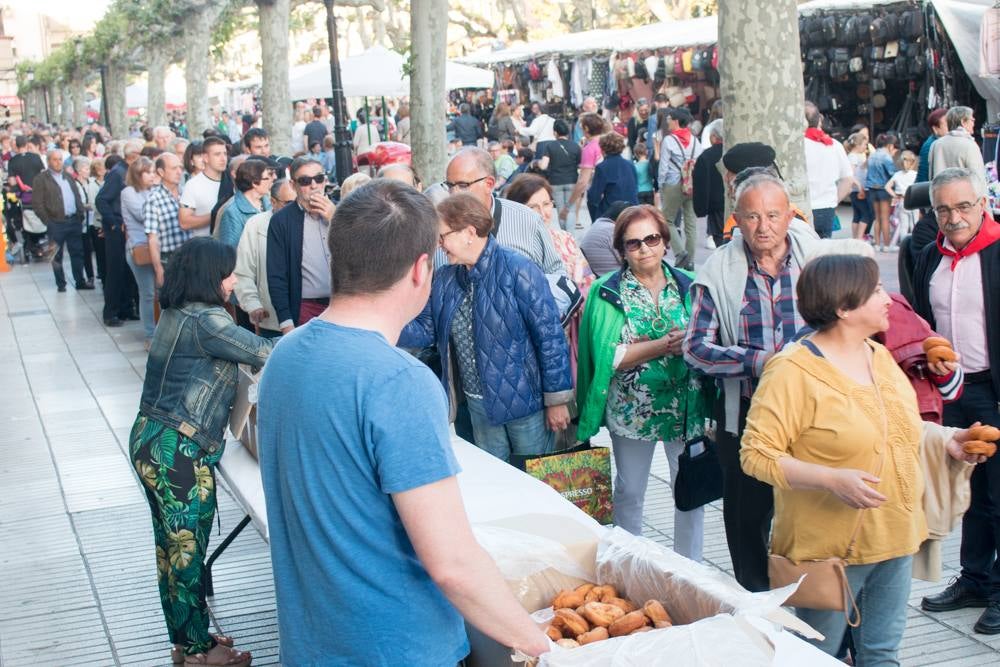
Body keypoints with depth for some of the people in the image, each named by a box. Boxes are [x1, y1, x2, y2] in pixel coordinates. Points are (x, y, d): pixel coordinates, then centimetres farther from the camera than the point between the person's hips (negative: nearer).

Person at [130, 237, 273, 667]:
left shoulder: (176, 314, 10)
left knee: (172, 548, 17)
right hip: (179, 451, -9)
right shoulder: (204, 320, -17)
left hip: (149, 439, 9)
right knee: (188, 551, 4)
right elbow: (262, 353, -18)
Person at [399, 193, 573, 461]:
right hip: (479, 404, 6)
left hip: (525, 399, -6)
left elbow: (550, 336, -16)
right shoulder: (444, 279, 3)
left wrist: (557, 399, -14)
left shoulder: (518, 271, -18)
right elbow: (426, 330, 6)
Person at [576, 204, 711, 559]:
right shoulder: (607, 293, -4)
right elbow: (608, 356, -13)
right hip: (632, 408, -1)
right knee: (629, 493, 13)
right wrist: (665, 345, -20)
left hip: (686, 407, 1)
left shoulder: (688, 286, 2)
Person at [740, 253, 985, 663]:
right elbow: (756, 454, -19)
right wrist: (833, 480, -28)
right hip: (829, 547, -7)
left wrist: (944, 440, 6)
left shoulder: (880, 357, 8)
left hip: (894, 537, 7)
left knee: (882, 653, 16)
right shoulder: (792, 370, -16)